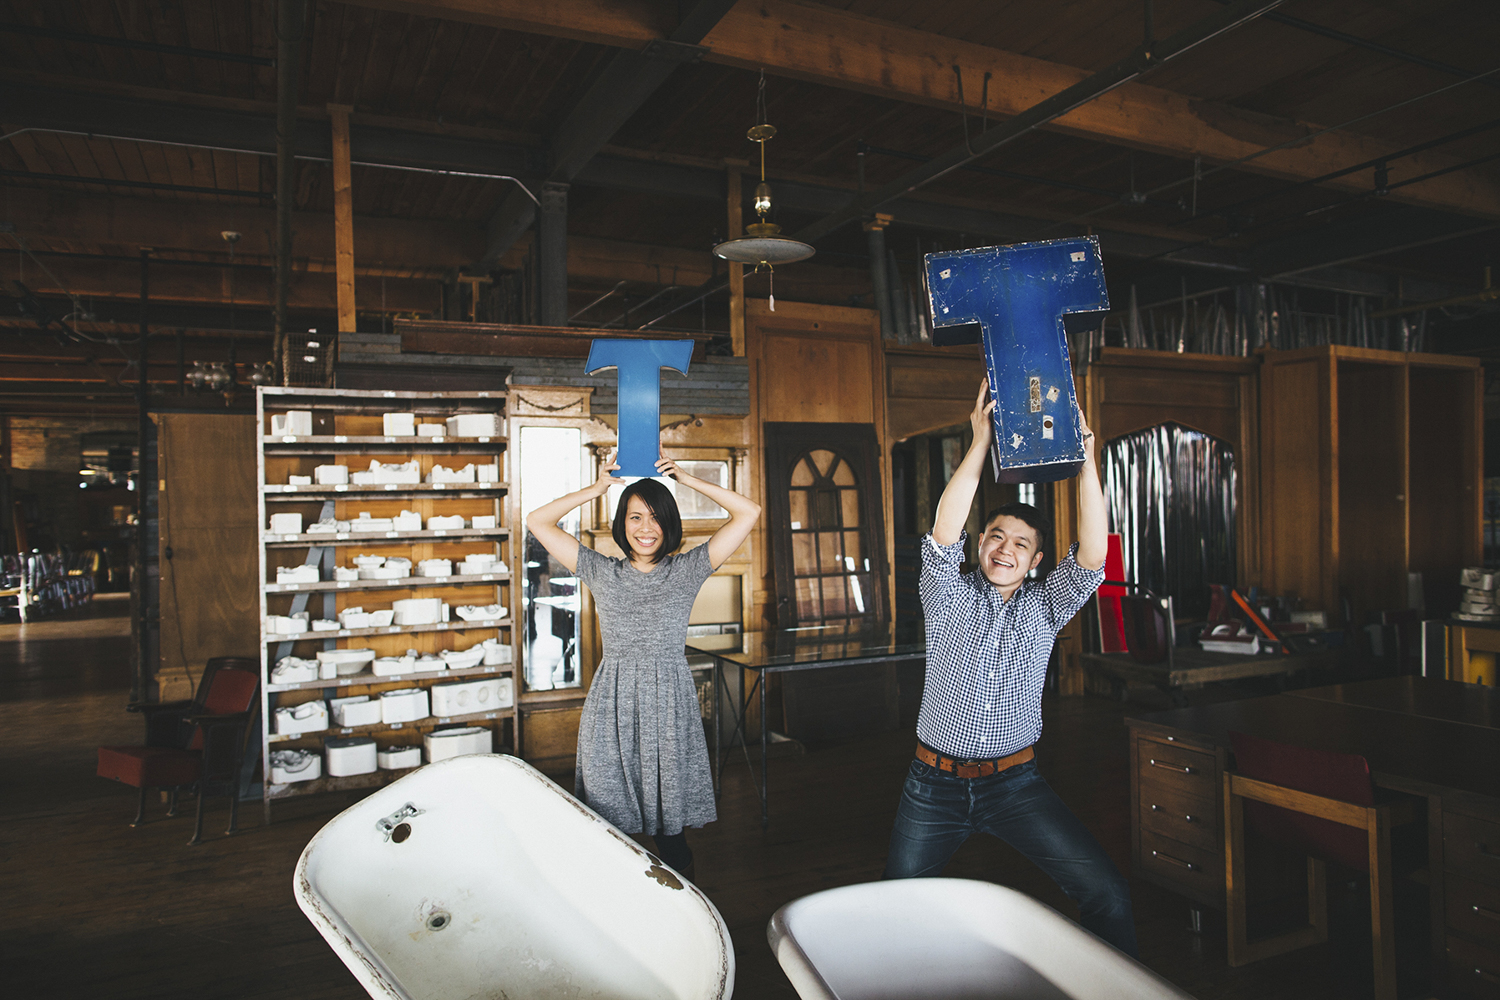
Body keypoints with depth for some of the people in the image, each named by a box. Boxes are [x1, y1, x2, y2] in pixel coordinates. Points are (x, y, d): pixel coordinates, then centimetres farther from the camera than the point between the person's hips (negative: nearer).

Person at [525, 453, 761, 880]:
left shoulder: (686, 570, 6)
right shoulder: (601, 572, 10)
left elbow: (748, 512, 3)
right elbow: (537, 521, 12)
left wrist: (688, 480, 2)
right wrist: (597, 488, 6)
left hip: (669, 704, -1)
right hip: (611, 705, 1)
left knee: (670, 825, 3)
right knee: (608, 825, 3)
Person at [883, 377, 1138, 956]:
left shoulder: (1044, 607, 3)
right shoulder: (949, 598, -1)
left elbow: (1092, 556, -13)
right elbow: (942, 536, -20)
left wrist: (1086, 459, -23)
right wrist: (980, 443, -27)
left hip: (1014, 784, 1)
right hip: (935, 784, 0)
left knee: (1108, 895, -9)